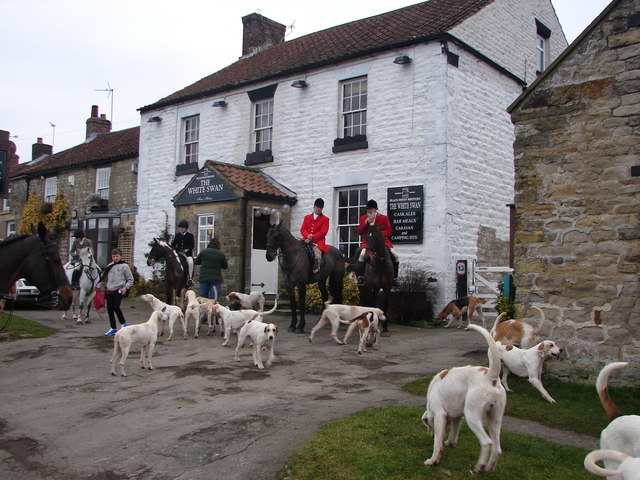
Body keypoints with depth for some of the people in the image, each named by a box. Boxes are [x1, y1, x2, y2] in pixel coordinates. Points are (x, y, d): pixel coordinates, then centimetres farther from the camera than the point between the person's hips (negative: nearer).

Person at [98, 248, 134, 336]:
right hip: (109, 291, 5)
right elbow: (104, 278, 19)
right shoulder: (109, 266, 12)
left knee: (116, 307, -17)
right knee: (109, 309, 5)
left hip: (119, 291, -5)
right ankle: (113, 328, 18)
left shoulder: (124, 266, -1)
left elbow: (130, 279, 1)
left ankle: (123, 323, 8)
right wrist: (99, 286, 9)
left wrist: (125, 287, -11)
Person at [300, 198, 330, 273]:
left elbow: (323, 232, -3)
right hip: (306, 240, 4)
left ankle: (316, 271, -15)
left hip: (318, 241, -4)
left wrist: (312, 238, -13)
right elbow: (302, 229, 12)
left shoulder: (325, 219, 8)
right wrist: (307, 236, -12)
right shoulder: (307, 217, 21)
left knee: (317, 256, -30)